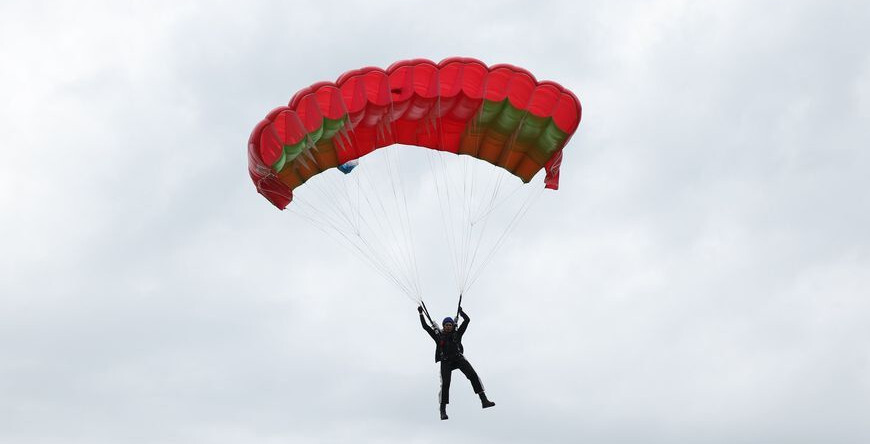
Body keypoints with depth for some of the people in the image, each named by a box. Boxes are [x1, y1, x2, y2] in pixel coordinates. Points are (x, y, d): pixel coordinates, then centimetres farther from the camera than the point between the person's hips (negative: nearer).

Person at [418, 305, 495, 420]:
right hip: (446, 362, -1)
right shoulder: (438, 336, 11)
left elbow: (467, 320, 16)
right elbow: (425, 326, 12)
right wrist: (421, 314, 12)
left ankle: (484, 400, -23)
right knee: (445, 384, -15)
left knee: (473, 375, -20)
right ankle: (443, 411, -5)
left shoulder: (457, 334, 14)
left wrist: (460, 311, 17)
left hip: (458, 359, 1)